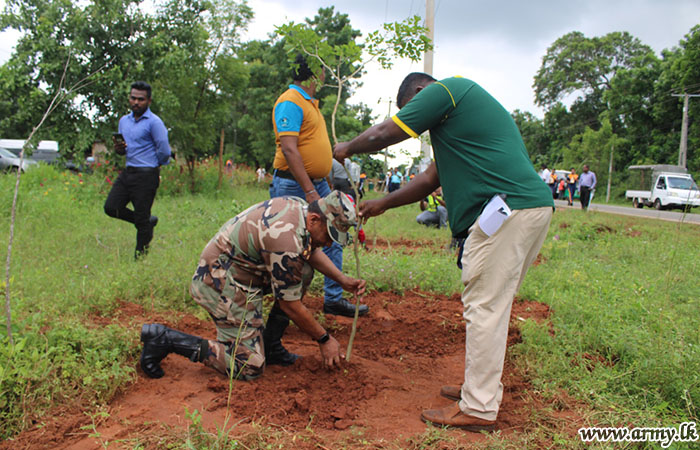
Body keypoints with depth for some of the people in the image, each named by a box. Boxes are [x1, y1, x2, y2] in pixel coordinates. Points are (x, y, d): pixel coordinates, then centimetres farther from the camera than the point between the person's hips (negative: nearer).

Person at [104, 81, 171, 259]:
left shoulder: (154, 122, -11)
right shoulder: (123, 121, 14)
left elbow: (165, 152, -13)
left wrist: (152, 165, 4)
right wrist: (118, 148, 0)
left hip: (146, 176, -7)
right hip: (127, 172, 8)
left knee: (141, 219, -1)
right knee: (111, 207, 1)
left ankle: (140, 257, 15)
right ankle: (149, 221, 21)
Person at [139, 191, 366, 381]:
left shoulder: (300, 206, -2)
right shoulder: (287, 241, -29)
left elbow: (312, 250, 17)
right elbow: (290, 305, -19)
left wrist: (343, 280, 5)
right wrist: (324, 339, -7)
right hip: (222, 284, -10)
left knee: (304, 270, 10)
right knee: (250, 367, -7)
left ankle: (270, 343, 13)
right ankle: (165, 339, -5)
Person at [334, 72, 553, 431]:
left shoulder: (444, 89, 1)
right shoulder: (460, 109, 30)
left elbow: (385, 134, -2)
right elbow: (430, 179, 30)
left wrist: (348, 148, 17)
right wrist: (382, 204, 33)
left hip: (509, 209, -10)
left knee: (485, 307, -6)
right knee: (492, 304, 16)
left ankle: (478, 409, 2)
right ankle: (480, 386, 27)